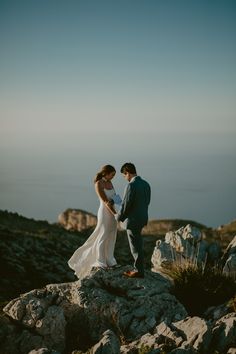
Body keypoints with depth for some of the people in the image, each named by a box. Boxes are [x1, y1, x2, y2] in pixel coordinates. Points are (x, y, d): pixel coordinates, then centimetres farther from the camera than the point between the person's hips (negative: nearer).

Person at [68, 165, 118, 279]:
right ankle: (100, 262, 13)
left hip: (112, 212, 7)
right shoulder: (98, 184, -15)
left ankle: (109, 261, 20)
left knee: (111, 237, 11)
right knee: (103, 237, 2)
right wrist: (116, 214, -24)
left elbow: (113, 198, 5)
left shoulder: (109, 183, 9)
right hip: (104, 213, -7)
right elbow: (105, 201, -20)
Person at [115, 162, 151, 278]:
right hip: (142, 218, 9)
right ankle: (138, 268, 25)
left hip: (133, 220, -9)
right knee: (137, 244, 18)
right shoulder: (146, 184, 6)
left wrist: (119, 217, -4)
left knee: (136, 247, 2)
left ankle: (139, 271, 10)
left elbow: (125, 205, -19)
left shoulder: (131, 186, -21)